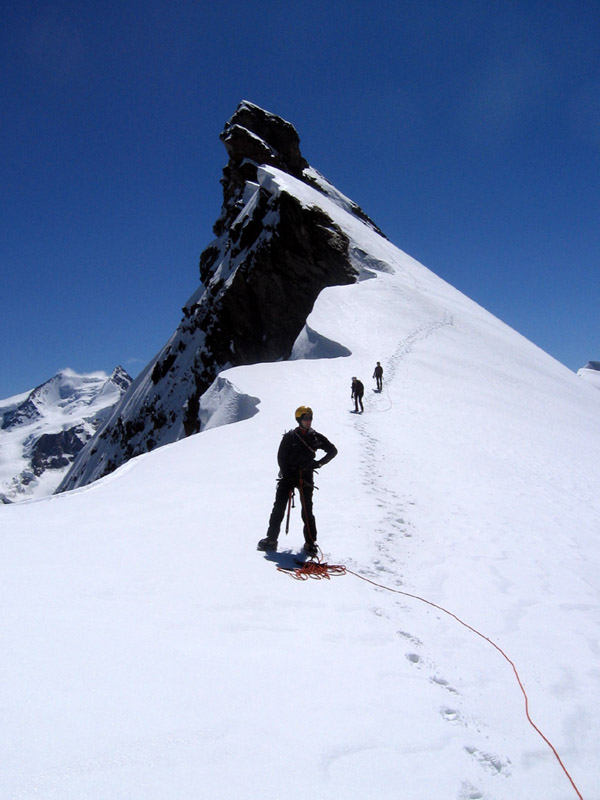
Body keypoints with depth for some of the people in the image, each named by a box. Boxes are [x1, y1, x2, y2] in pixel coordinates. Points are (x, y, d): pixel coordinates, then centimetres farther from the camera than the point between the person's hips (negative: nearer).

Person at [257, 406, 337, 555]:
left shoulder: (315, 437, 5)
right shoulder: (290, 437, 1)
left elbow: (333, 450, 12)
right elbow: (281, 457, 0)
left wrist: (319, 463, -1)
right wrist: (287, 476, -10)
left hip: (306, 477, 0)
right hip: (289, 475, 0)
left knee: (307, 510, -3)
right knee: (279, 508, -2)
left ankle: (310, 543, 4)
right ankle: (271, 539, 6)